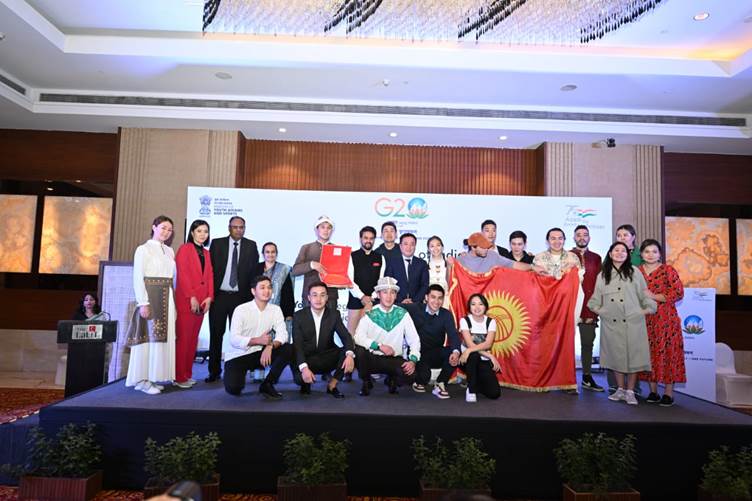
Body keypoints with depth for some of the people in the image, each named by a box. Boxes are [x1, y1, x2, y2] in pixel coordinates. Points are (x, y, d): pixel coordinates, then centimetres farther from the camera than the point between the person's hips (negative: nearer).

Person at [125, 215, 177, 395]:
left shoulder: (169, 251, 14)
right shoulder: (143, 249, -3)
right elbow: (138, 278, -9)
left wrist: (173, 302, 7)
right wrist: (143, 303, -17)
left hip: (167, 299, 6)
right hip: (150, 297, -6)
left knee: (161, 337, 7)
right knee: (148, 337, -5)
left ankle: (152, 377, 16)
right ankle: (142, 380, 3)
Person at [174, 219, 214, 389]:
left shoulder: (206, 253, 16)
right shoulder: (185, 248, -3)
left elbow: (210, 276, 12)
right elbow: (182, 274, -11)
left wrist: (209, 297, -1)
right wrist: (192, 297, -16)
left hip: (202, 301, 6)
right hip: (186, 300, -6)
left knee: (194, 338, 9)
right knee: (183, 338, -4)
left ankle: (187, 374, 17)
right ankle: (179, 376, 3)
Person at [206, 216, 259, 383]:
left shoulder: (251, 246, 5)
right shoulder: (217, 243, 5)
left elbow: (254, 270, 2)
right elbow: (210, 267, 3)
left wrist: (250, 293, -5)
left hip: (241, 297, 0)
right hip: (219, 295, 1)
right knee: (216, 334, 6)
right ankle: (214, 371, 17)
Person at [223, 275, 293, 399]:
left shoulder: (275, 309, 1)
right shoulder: (241, 310, -9)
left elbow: (282, 334, -11)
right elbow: (234, 339, -17)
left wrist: (270, 346, -32)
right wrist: (258, 340, -31)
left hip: (260, 353, 3)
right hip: (238, 355, -3)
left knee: (288, 349, -20)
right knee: (233, 388, -25)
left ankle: (267, 385, -3)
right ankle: (235, 375, 14)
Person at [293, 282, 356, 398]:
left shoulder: (334, 315, -2)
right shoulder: (299, 316, -8)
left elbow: (346, 337, -11)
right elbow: (297, 344, -16)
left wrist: (350, 355, -34)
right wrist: (304, 368, -33)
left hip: (327, 360, 2)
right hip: (306, 360, -2)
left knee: (350, 351, -23)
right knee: (300, 377, -32)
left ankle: (332, 384, -4)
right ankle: (306, 382, 9)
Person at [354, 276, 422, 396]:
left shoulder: (402, 314, 0)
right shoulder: (370, 314, -6)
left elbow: (414, 340, -2)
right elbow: (358, 337, -18)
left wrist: (413, 360, -17)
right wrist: (380, 346, -27)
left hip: (395, 359, 1)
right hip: (372, 358, 0)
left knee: (410, 374, -29)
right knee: (359, 350, -31)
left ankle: (393, 380, 10)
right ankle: (366, 382, 0)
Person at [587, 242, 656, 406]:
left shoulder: (634, 272, 5)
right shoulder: (602, 275, 10)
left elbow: (644, 293, 5)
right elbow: (596, 297, 15)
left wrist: (647, 309, -2)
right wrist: (598, 310, 4)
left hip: (633, 322, -2)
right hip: (611, 323, 2)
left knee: (633, 354, 0)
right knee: (616, 355, 6)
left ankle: (630, 391, 11)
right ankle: (620, 389, 19)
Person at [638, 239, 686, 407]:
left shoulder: (668, 270, -1)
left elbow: (678, 293, -7)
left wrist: (654, 297, -13)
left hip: (665, 319, -3)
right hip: (644, 319, 3)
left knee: (666, 352, -4)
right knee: (648, 353, 4)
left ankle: (668, 393, 5)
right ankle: (653, 392, 12)